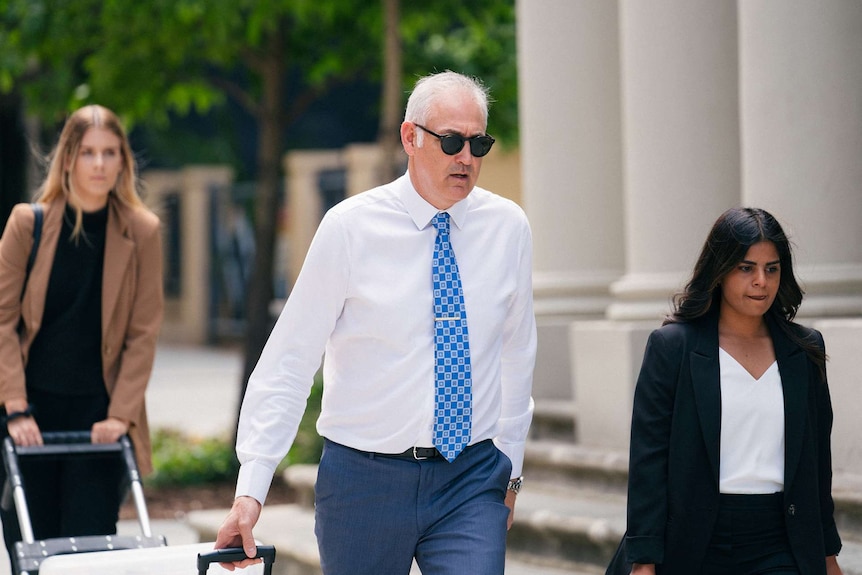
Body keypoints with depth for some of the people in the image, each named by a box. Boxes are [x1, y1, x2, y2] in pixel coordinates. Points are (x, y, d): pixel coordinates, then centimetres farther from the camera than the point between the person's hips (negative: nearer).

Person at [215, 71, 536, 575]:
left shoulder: (509, 227, 3)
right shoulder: (351, 227, -6)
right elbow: (288, 361, -6)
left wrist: (509, 470, 17)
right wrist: (251, 490, -12)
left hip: (472, 478, 1)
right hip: (365, 478, -1)